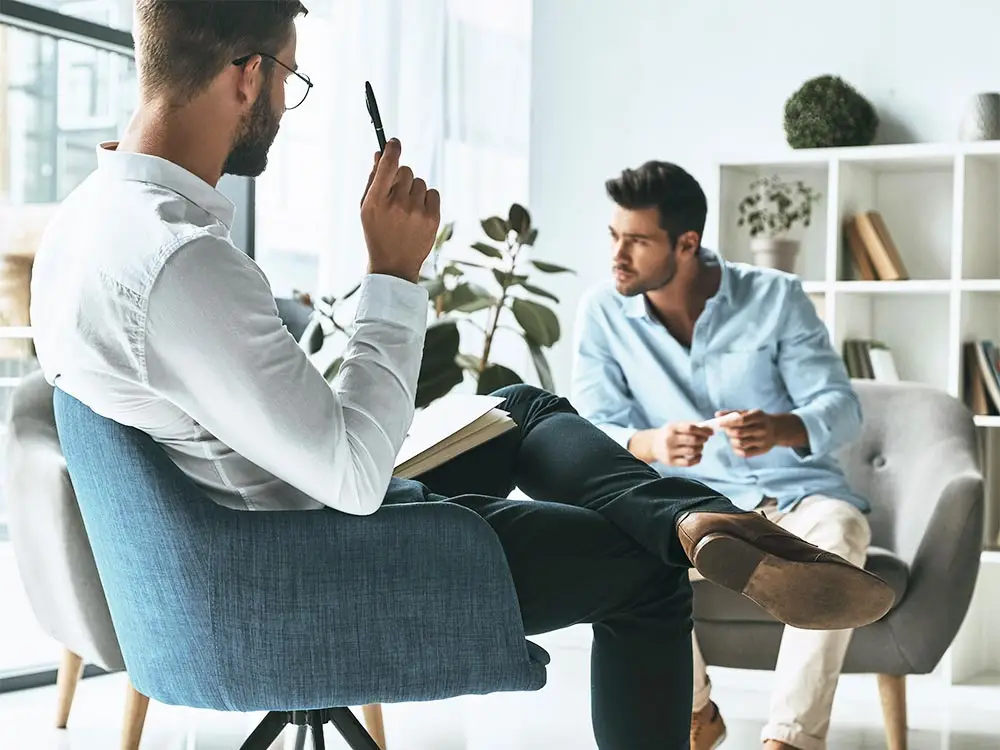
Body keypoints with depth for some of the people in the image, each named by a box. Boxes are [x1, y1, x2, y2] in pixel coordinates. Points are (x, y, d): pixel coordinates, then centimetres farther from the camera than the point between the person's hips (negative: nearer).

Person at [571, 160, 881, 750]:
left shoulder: (776, 296, -5)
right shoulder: (603, 313, -2)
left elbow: (841, 407, -8)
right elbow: (593, 433, -8)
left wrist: (780, 429, -32)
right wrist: (651, 444, -32)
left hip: (799, 495, -1)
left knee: (838, 532, -35)